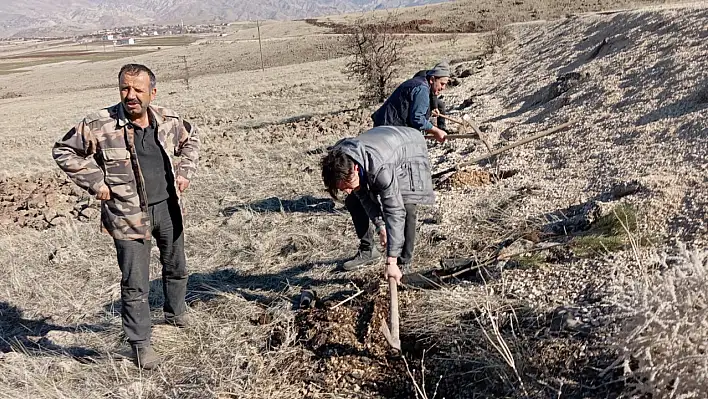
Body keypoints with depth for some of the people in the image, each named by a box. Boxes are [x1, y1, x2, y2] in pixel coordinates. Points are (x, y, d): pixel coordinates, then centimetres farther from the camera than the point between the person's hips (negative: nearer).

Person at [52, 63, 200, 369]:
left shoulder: (168, 120, -2)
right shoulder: (98, 125, -14)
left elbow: (191, 138, 19)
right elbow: (64, 151, -4)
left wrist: (185, 171, 6)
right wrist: (95, 182, -10)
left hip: (167, 208, 5)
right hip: (129, 215, -4)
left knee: (176, 268, 22)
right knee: (135, 284, -2)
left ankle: (175, 312, 48)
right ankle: (140, 343, 13)